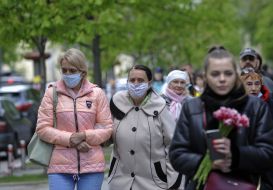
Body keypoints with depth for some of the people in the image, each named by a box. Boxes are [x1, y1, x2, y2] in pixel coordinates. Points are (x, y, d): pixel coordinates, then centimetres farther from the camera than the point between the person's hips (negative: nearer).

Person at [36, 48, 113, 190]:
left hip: (92, 166, 1)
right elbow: (42, 128, 1)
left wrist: (85, 135, -12)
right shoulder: (52, 93, 4)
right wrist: (70, 139, -11)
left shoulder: (97, 93, 5)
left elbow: (107, 128, 5)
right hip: (60, 166, -1)